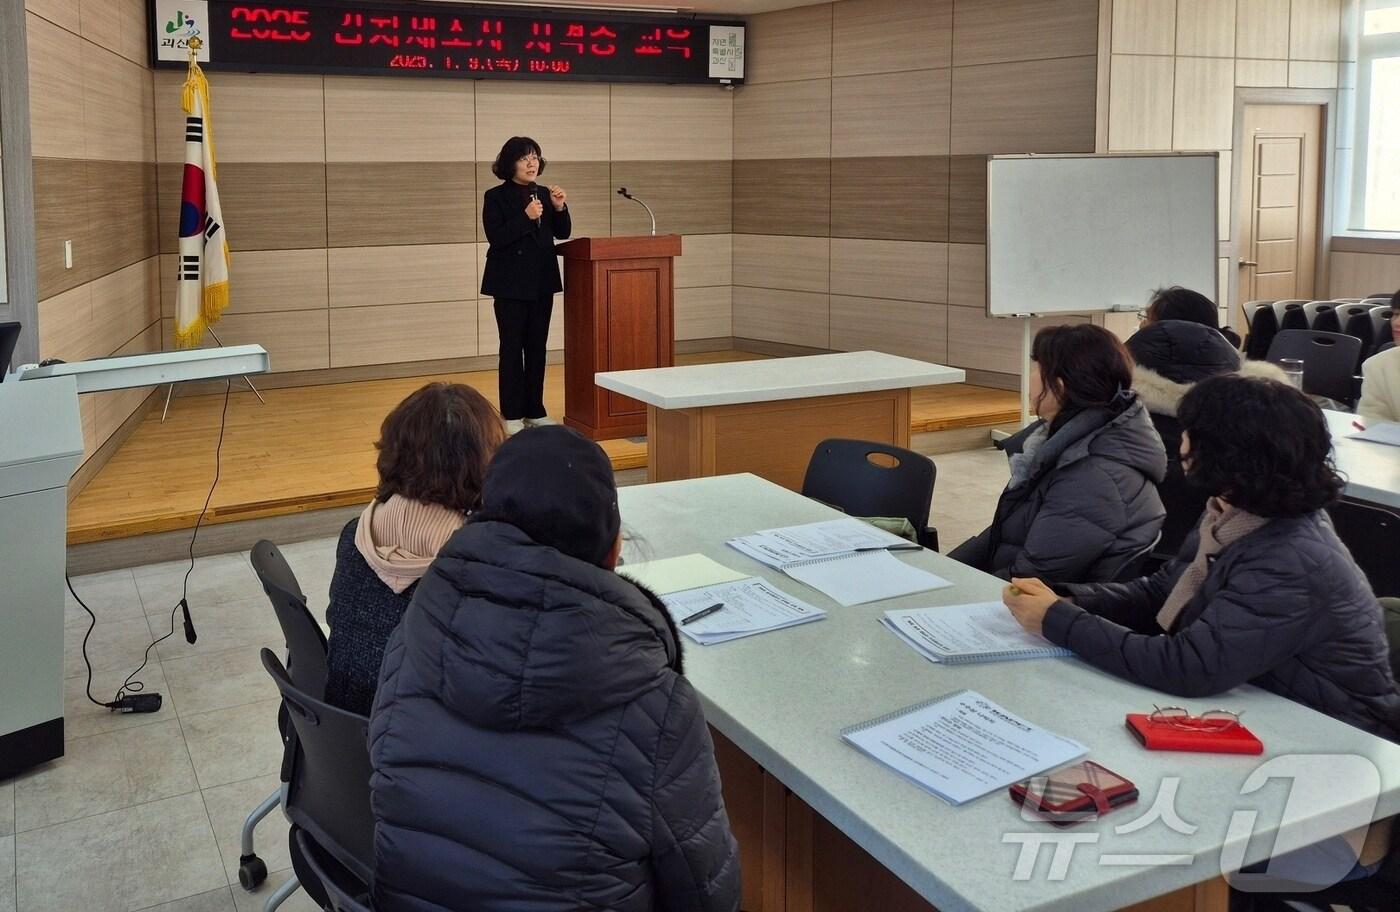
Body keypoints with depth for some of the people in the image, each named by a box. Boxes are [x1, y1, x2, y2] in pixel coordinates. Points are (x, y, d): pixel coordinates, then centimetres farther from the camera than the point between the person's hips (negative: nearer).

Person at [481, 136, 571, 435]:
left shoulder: (544, 194, 9)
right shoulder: (496, 197, -6)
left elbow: (562, 233, 7)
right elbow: (496, 238, -15)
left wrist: (560, 208, -10)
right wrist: (526, 217, -24)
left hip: (542, 282, 5)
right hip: (511, 284, -5)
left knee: (537, 347, 9)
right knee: (512, 348, -1)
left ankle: (535, 410, 17)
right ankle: (512, 414, 5)